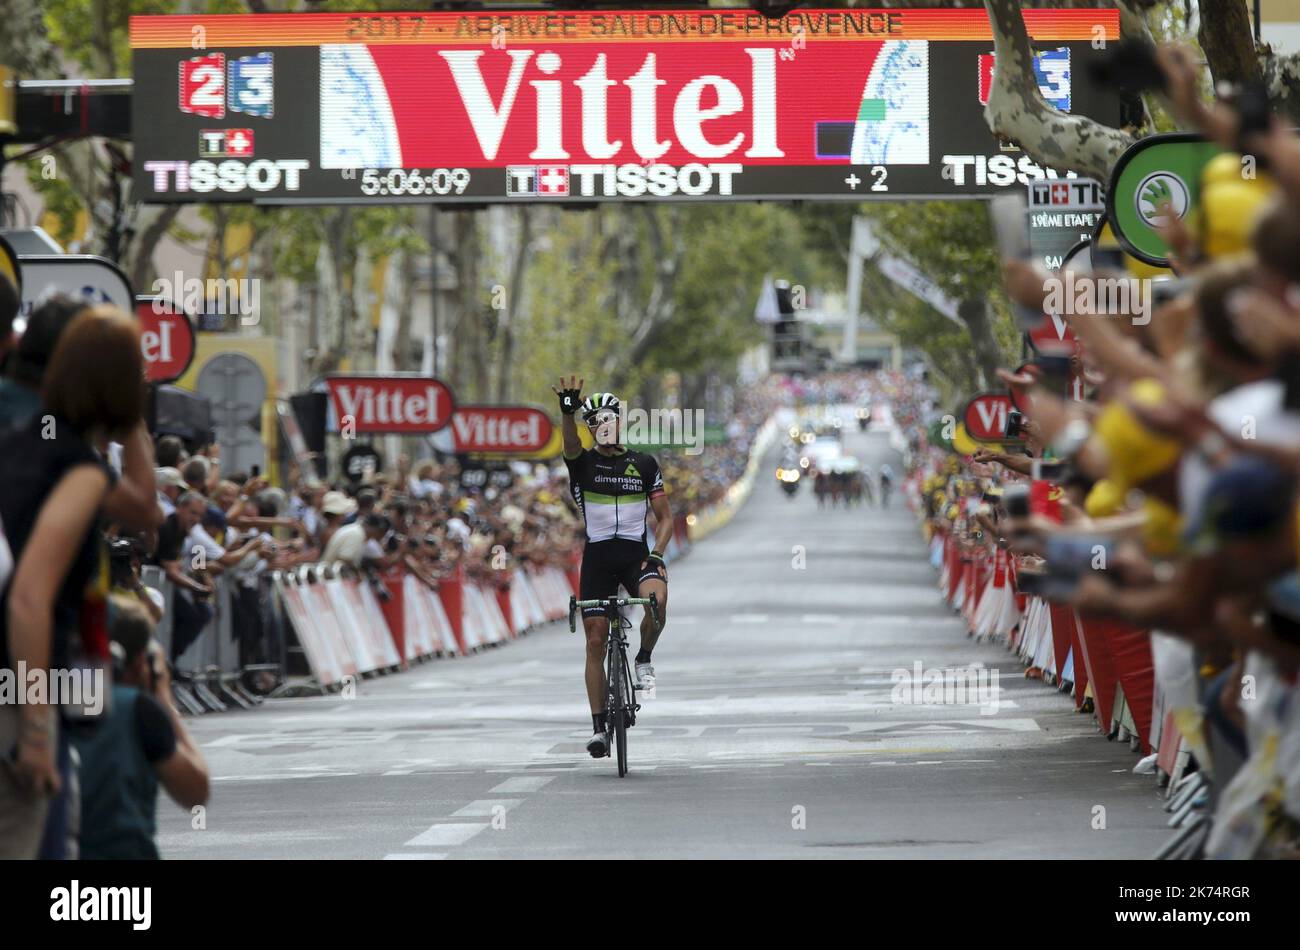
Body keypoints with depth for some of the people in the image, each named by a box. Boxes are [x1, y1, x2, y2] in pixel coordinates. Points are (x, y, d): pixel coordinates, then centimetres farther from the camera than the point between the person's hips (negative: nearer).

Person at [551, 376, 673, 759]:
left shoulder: (644, 464, 5)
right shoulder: (583, 462, 1)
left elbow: (664, 517, 5)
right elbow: (570, 442, -23)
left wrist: (657, 554, -12)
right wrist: (568, 412, -43)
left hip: (636, 554, 0)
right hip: (597, 557, 0)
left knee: (657, 598, -33)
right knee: (596, 640, -3)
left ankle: (644, 659, -5)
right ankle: (599, 727, 4)